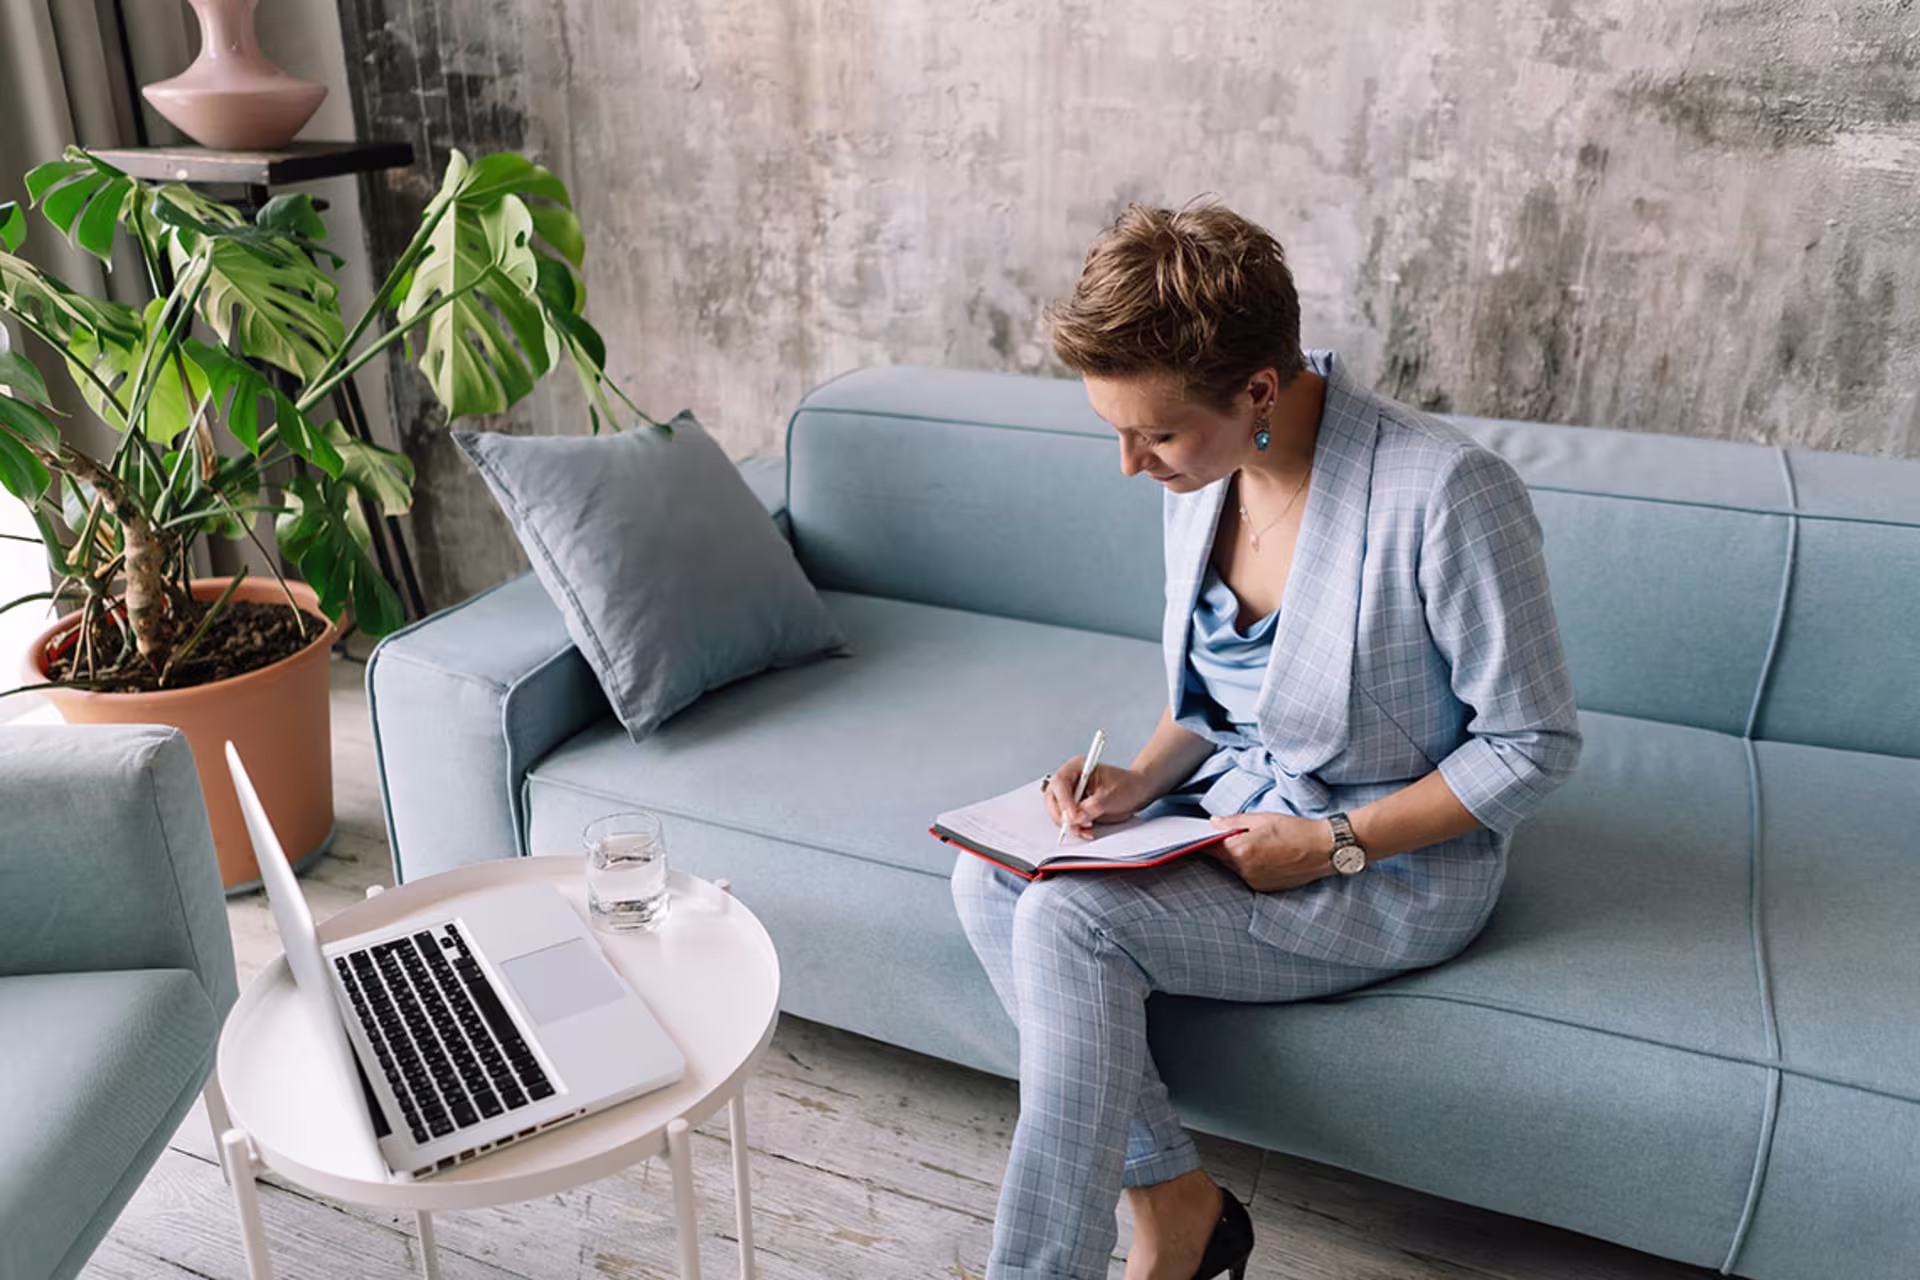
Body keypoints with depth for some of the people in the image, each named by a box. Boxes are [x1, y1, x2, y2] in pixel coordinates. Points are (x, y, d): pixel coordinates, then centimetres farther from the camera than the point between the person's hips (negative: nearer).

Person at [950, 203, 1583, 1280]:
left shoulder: (1445, 492, -26)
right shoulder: (1202, 471, -2)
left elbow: (1536, 745, -16)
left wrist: (1334, 844, -20)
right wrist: (1145, 779, -7)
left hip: (1400, 867, -7)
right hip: (1236, 802, 8)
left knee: (1071, 920, -25)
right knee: (992, 877, -13)